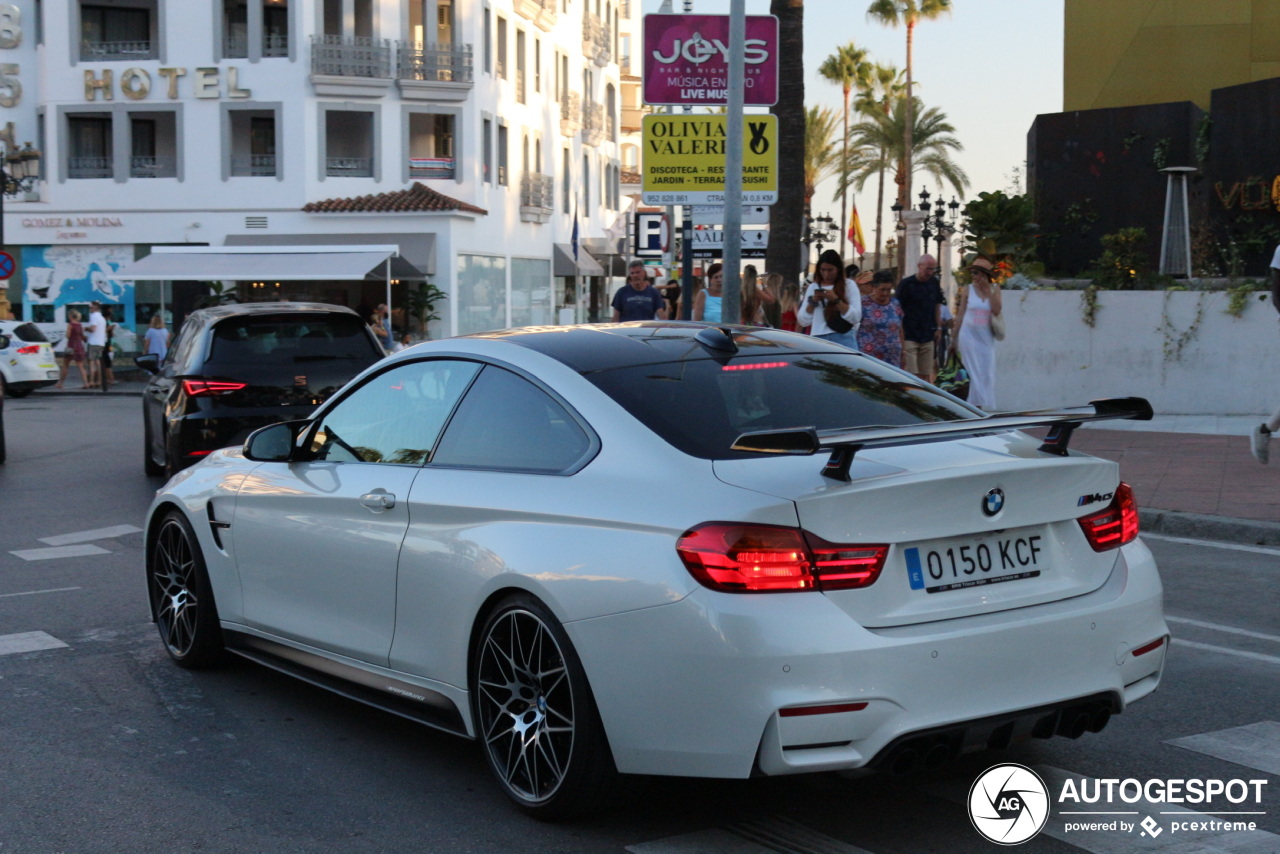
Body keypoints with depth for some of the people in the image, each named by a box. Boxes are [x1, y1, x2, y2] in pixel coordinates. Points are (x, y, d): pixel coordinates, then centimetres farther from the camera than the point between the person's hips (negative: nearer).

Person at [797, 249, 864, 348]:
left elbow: (856, 317, -6)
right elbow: (803, 321, 12)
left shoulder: (849, 285, 5)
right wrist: (812, 302, -3)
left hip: (843, 340, -3)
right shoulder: (813, 287, 14)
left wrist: (836, 300, -13)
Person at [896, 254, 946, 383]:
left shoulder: (934, 283, 9)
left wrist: (938, 327, 14)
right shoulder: (906, 284, -7)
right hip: (909, 337, -5)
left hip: (928, 337, 5)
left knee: (926, 376, 8)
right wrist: (900, 338, -11)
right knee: (911, 375, -12)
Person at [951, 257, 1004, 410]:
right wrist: (955, 339, 7)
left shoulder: (994, 289, 2)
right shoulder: (968, 290, 0)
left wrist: (988, 290, -13)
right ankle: (976, 405, -2)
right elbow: (960, 315, 5)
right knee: (973, 372, -3)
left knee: (987, 374, 3)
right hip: (969, 335, -1)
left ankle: (986, 406, 10)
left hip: (986, 338, 1)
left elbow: (997, 311, -11)